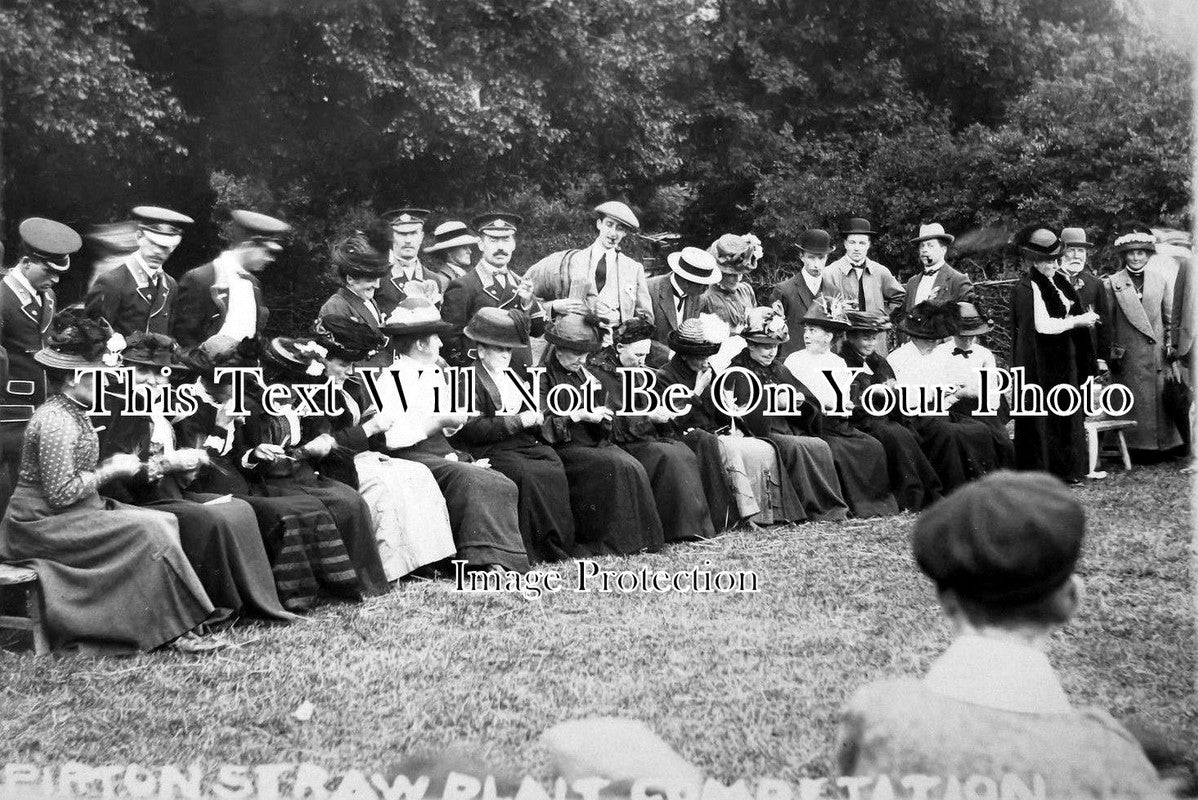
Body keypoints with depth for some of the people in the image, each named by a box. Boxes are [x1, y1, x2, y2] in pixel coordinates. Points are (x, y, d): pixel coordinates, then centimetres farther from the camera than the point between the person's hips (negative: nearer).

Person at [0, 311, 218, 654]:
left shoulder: (74, 414, 12)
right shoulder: (56, 422, -20)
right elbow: (61, 493, -23)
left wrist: (108, 464, 3)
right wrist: (110, 471, -15)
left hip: (72, 515, 10)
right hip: (42, 524, -10)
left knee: (164, 521, -4)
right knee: (146, 532, -21)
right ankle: (173, 628, -13)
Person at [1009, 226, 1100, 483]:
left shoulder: (1058, 281, 12)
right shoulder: (1027, 288, -16)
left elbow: (1066, 313, 25)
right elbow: (1043, 325, -24)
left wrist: (1083, 318, 6)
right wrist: (1077, 321, -16)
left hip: (1062, 362, 9)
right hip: (1040, 365, -9)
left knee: (1066, 416, 11)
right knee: (1043, 420, -4)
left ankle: (1065, 470, 19)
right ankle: (1040, 470, 2)